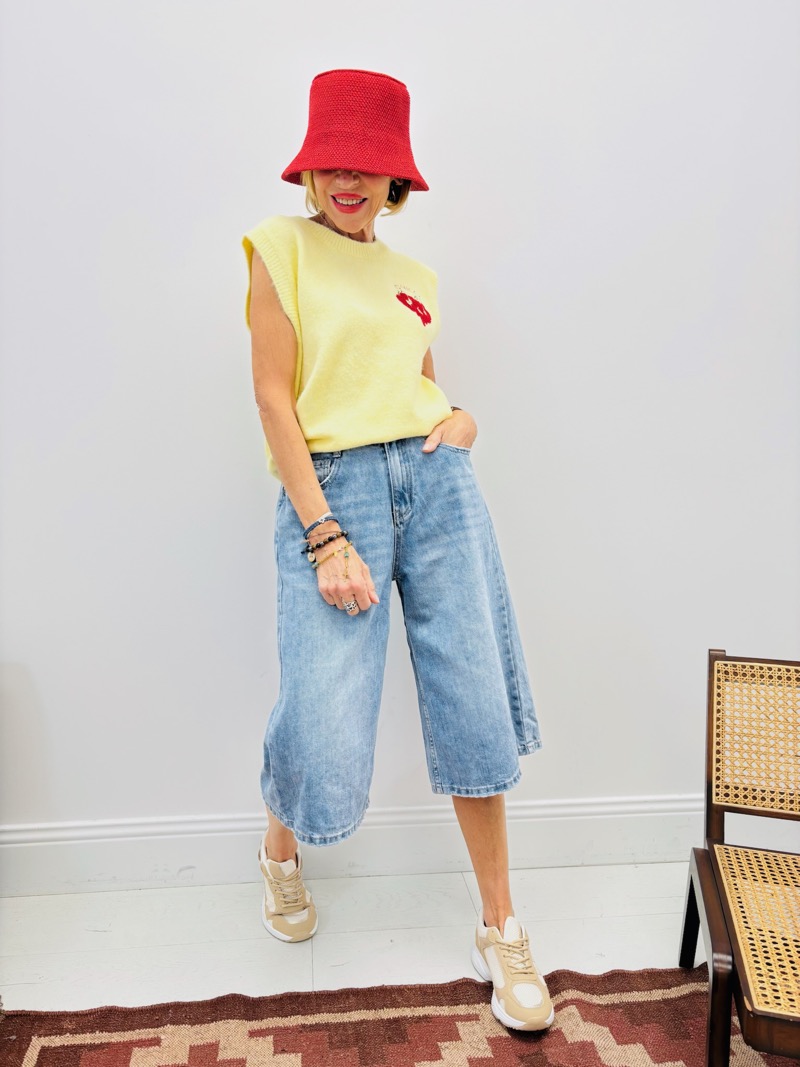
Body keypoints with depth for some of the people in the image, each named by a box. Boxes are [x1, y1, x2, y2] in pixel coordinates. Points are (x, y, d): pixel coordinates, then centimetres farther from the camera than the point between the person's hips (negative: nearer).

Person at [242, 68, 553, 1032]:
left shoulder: (412, 277, 19)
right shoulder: (281, 248, 4)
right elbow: (273, 394, -5)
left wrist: (460, 420, 4)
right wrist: (325, 537, -13)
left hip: (437, 484, 5)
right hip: (331, 490, -5)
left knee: (475, 713, 4)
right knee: (328, 747, -9)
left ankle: (501, 932, 22)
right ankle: (281, 843, 30)